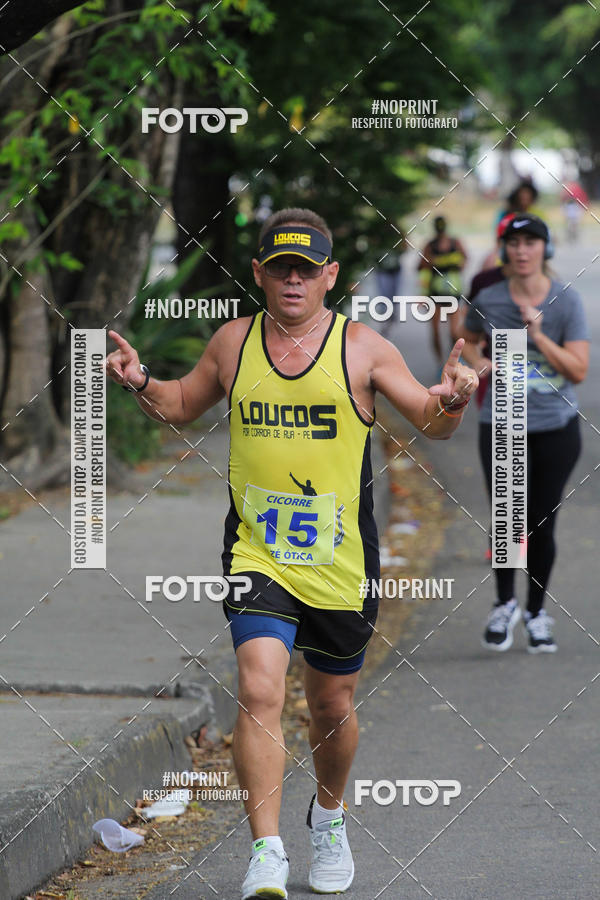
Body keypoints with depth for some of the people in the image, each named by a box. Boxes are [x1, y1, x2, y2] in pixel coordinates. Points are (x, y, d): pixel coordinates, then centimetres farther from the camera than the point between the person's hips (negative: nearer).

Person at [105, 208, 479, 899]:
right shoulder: (233, 342, 3)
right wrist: (141, 385, -1)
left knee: (333, 706, 15)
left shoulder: (362, 348, -4)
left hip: (340, 562, 0)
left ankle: (328, 815, 44)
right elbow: (183, 407, 19)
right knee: (259, 690, -20)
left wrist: (451, 401, -24)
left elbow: (430, 425, -2)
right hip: (255, 553, 0)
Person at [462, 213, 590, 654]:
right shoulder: (488, 300, -2)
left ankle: (536, 611, 23)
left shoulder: (566, 300, -6)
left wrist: (537, 334, -20)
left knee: (541, 525, 4)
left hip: (557, 428, 0)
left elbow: (578, 370, -10)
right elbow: (468, 339, 21)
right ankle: (505, 604, 11)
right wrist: (478, 365, 0)